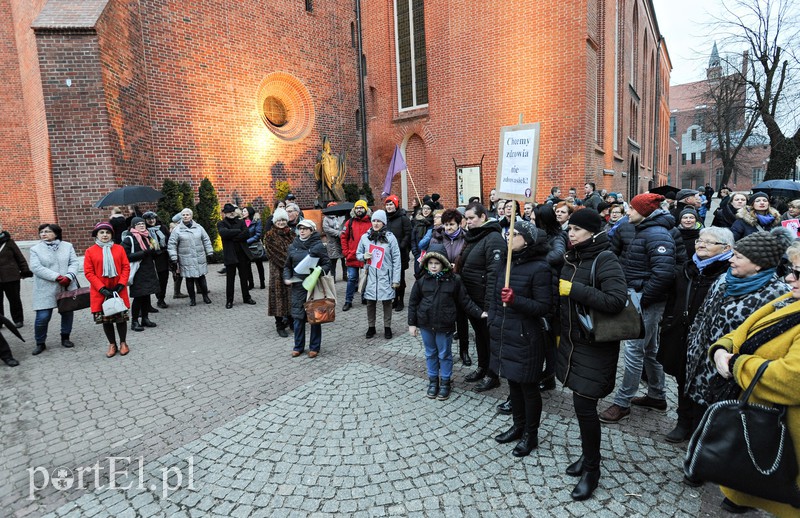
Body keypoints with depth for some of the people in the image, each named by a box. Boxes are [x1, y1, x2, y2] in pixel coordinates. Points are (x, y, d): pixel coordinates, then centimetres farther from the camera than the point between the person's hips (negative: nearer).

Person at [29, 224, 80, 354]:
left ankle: (65, 338, 28)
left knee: (68, 313, 11)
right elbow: (36, 267, -9)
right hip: (45, 290, -2)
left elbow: (74, 263, 0)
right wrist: (57, 277, -19)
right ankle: (40, 343, 15)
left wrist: (69, 276, -19)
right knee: (42, 317, -4)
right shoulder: (35, 249, 2)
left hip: (67, 287, 2)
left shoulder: (67, 246, 7)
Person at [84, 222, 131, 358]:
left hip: (118, 290, 0)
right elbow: (89, 272, -5)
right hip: (100, 292, 0)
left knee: (121, 317, 6)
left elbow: (126, 267, 1)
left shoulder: (119, 249, 2)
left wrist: (121, 285, -10)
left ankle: (123, 343, 21)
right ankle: (112, 344, 22)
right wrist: (102, 289, -13)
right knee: (105, 319, 8)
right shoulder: (90, 251, -2)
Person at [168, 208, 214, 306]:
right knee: (189, 279, 5)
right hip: (186, 260, -1)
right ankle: (192, 298, 17)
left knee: (201, 278, 8)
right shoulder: (177, 230, -1)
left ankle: (205, 296, 22)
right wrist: (174, 258, -5)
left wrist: (210, 253, 6)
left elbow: (206, 240, 10)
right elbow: (172, 245, 0)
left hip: (200, 258, 2)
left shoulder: (198, 227, 6)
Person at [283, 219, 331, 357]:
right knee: (298, 316, 6)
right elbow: (287, 266, 17)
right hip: (297, 285, 3)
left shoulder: (318, 245, -5)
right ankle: (298, 346, 22)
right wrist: (287, 278, 1)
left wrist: (319, 271, -21)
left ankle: (314, 347, 19)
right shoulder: (293, 246, 8)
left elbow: (327, 264, -2)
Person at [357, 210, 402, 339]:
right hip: (370, 276, 2)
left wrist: (396, 279, -7)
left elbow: (396, 260, -5)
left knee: (387, 302, 8)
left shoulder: (390, 237, -6)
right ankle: (371, 327, 27)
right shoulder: (365, 237, 2)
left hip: (385, 276, -2)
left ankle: (387, 327, 24)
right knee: (370, 303, 10)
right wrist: (363, 256, -10)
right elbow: (358, 253, 15)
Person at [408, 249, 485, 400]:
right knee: (430, 354, 17)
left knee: (445, 355, 12)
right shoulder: (422, 280, -5)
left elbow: (465, 301, -1)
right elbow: (413, 302, 2)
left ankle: (445, 382, 30)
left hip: (445, 325, -2)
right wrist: (412, 323, 3)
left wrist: (479, 313, -6)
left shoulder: (454, 280, -9)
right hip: (426, 325, 2)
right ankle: (433, 380, 34)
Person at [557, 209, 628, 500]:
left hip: (595, 346, -6)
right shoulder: (571, 257, 6)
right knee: (581, 403, 14)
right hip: (572, 341, 6)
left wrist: (574, 289, -25)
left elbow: (616, 300, -28)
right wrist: (560, 332, 18)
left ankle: (592, 469, 19)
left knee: (584, 405, -1)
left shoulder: (605, 260, -15)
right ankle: (588, 455, 34)